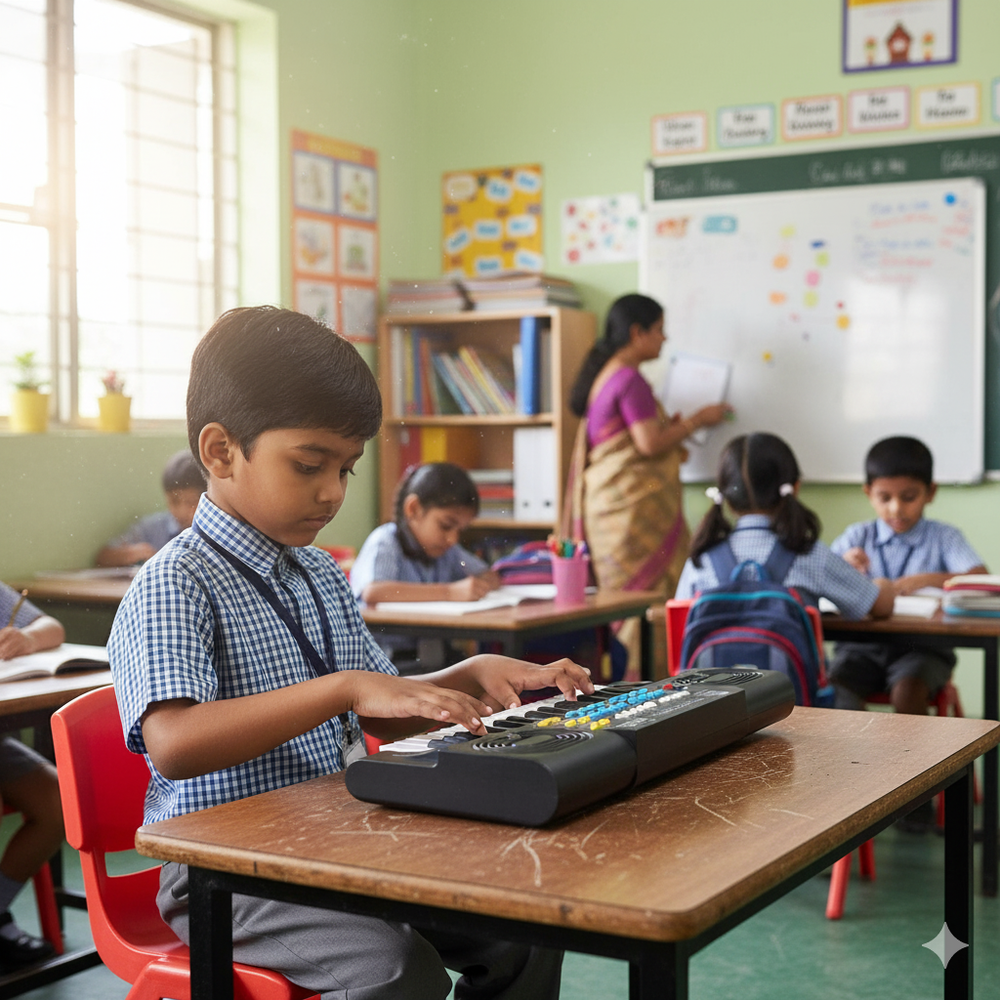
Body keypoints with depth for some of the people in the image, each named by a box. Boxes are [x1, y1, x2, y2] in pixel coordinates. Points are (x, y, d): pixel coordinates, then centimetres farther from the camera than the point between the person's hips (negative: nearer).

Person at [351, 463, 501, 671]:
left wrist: (484, 583, -5)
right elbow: (373, 593, -28)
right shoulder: (385, 543, -9)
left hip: (438, 658, 7)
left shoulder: (448, 549, 14)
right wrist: (450, 592, -31)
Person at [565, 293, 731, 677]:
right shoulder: (631, 380, -13)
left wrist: (669, 425, 18)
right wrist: (697, 420, -5)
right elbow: (650, 444, -18)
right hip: (634, 506, -10)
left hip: (605, 501, 10)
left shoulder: (603, 374, 17)